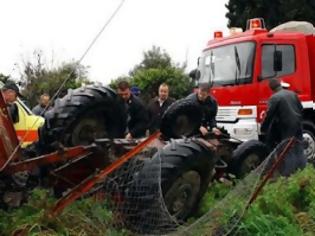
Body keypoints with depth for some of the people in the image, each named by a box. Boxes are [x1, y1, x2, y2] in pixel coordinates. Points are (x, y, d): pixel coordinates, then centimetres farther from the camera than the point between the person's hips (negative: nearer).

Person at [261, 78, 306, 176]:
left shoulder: (274, 98, -11)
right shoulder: (292, 93, 10)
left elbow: (269, 115, -13)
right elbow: (301, 109, 15)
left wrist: (263, 129, -3)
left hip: (287, 127, -6)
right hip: (298, 124, 6)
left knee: (288, 152, -3)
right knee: (299, 149, 13)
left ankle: (288, 174, -2)